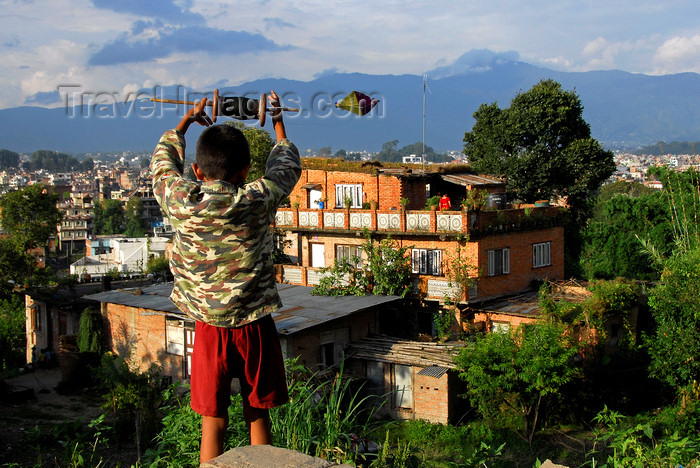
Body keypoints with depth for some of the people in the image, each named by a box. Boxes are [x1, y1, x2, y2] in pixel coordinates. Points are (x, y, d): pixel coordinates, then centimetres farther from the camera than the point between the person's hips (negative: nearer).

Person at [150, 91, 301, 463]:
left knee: (213, 423, 10)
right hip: (254, 327, 0)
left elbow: (162, 160, 15)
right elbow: (287, 165, 11)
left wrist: (186, 121, 30)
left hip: (210, 329, 1)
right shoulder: (258, 200, -11)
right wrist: (277, 122, 28)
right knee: (257, 418, 13)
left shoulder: (180, 201, -8)